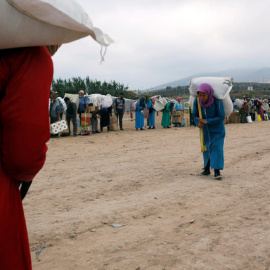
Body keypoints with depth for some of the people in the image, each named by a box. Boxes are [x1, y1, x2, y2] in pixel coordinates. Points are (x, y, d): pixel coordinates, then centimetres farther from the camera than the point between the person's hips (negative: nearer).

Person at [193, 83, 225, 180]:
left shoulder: (217, 101, -25)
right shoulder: (197, 101, -14)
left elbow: (221, 117, -21)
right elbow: (195, 114, -1)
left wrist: (206, 121, -27)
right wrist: (198, 123, -21)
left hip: (217, 129, -4)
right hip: (205, 129, 4)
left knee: (216, 148, -12)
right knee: (206, 148, 11)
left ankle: (217, 171, -12)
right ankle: (207, 169, 25)